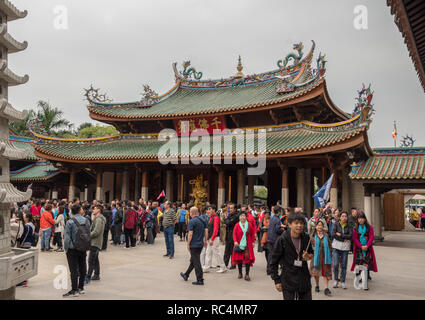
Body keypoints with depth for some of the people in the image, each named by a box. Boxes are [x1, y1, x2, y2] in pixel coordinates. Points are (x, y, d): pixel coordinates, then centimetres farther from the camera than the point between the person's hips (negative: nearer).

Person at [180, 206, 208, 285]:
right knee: (193, 260, 19)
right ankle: (186, 275, 34)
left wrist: (188, 244, -9)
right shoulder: (202, 220, 7)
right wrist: (205, 241, 15)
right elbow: (206, 231, 7)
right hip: (201, 244, 8)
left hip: (194, 245, -8)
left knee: (196, 262, -2)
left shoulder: (192, 221, -15)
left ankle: (200, 280, 0)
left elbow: (190, 234, -18)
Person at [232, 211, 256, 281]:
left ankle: (247, 274, -3)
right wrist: (235, 241, -17)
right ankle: (240, 273, 22)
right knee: (239, 259, 6)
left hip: (247, 245, 0)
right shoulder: (237, 225, 1)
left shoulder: (249, 224, 4)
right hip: (239, 245, 0)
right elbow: (234, 234, -4)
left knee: (247, 259, -8)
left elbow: (253, 234, 12)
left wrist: (253, 242, 6)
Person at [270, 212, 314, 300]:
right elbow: (274, 262, -6)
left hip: (304, 278, 4)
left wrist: (309, 257, -6)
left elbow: (311, 253, 18)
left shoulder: (306, 238, -1)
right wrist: (276, 280, -8)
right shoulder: (282, 239, -13)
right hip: (288, 280, -4)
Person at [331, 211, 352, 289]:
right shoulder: (336, 224, 2)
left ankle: (343, 282, 16)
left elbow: (350, 236, -8)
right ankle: (335, 280, 14)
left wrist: (340, 234, -10)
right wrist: (344, 238, -12)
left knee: (344, 265, 3)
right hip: (336, 246, -1)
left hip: (345, 246, 1)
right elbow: (333, 234, -9)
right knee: (335, 264, -5)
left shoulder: (349, 226, 5)